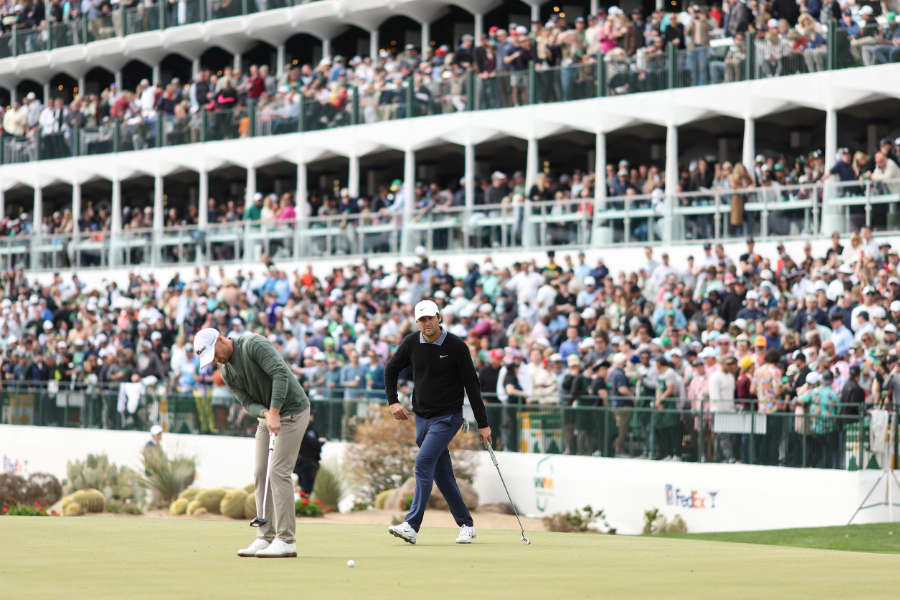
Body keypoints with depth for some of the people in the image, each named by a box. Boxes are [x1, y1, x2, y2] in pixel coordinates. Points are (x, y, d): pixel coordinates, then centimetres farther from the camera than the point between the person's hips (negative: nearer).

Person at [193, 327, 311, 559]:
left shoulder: (254, 344, -21)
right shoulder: (227, 372, 4)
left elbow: (281, 373, -30)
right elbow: (248, 402, 0)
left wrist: (274, 412, -33)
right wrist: (265, 414, -22)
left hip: (291, 411, -8)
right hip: (268, 415, 8)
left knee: (279, 472, -13)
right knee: (261, 474, 3)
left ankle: (286, 540, -11)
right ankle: (265, 537, 7)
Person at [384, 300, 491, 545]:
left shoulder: (456, 346, -11)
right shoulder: (412, 343, 0)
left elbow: (472, 385, -7)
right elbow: (391, 370, 16)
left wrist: (483, 424, -6)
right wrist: (393, 401, 3)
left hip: (448, 417, -5)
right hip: (422, 416, 5)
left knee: (424, 463, -19)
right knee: (442, 473, 8)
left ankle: (412, 526, -24)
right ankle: (466, 525, 19)